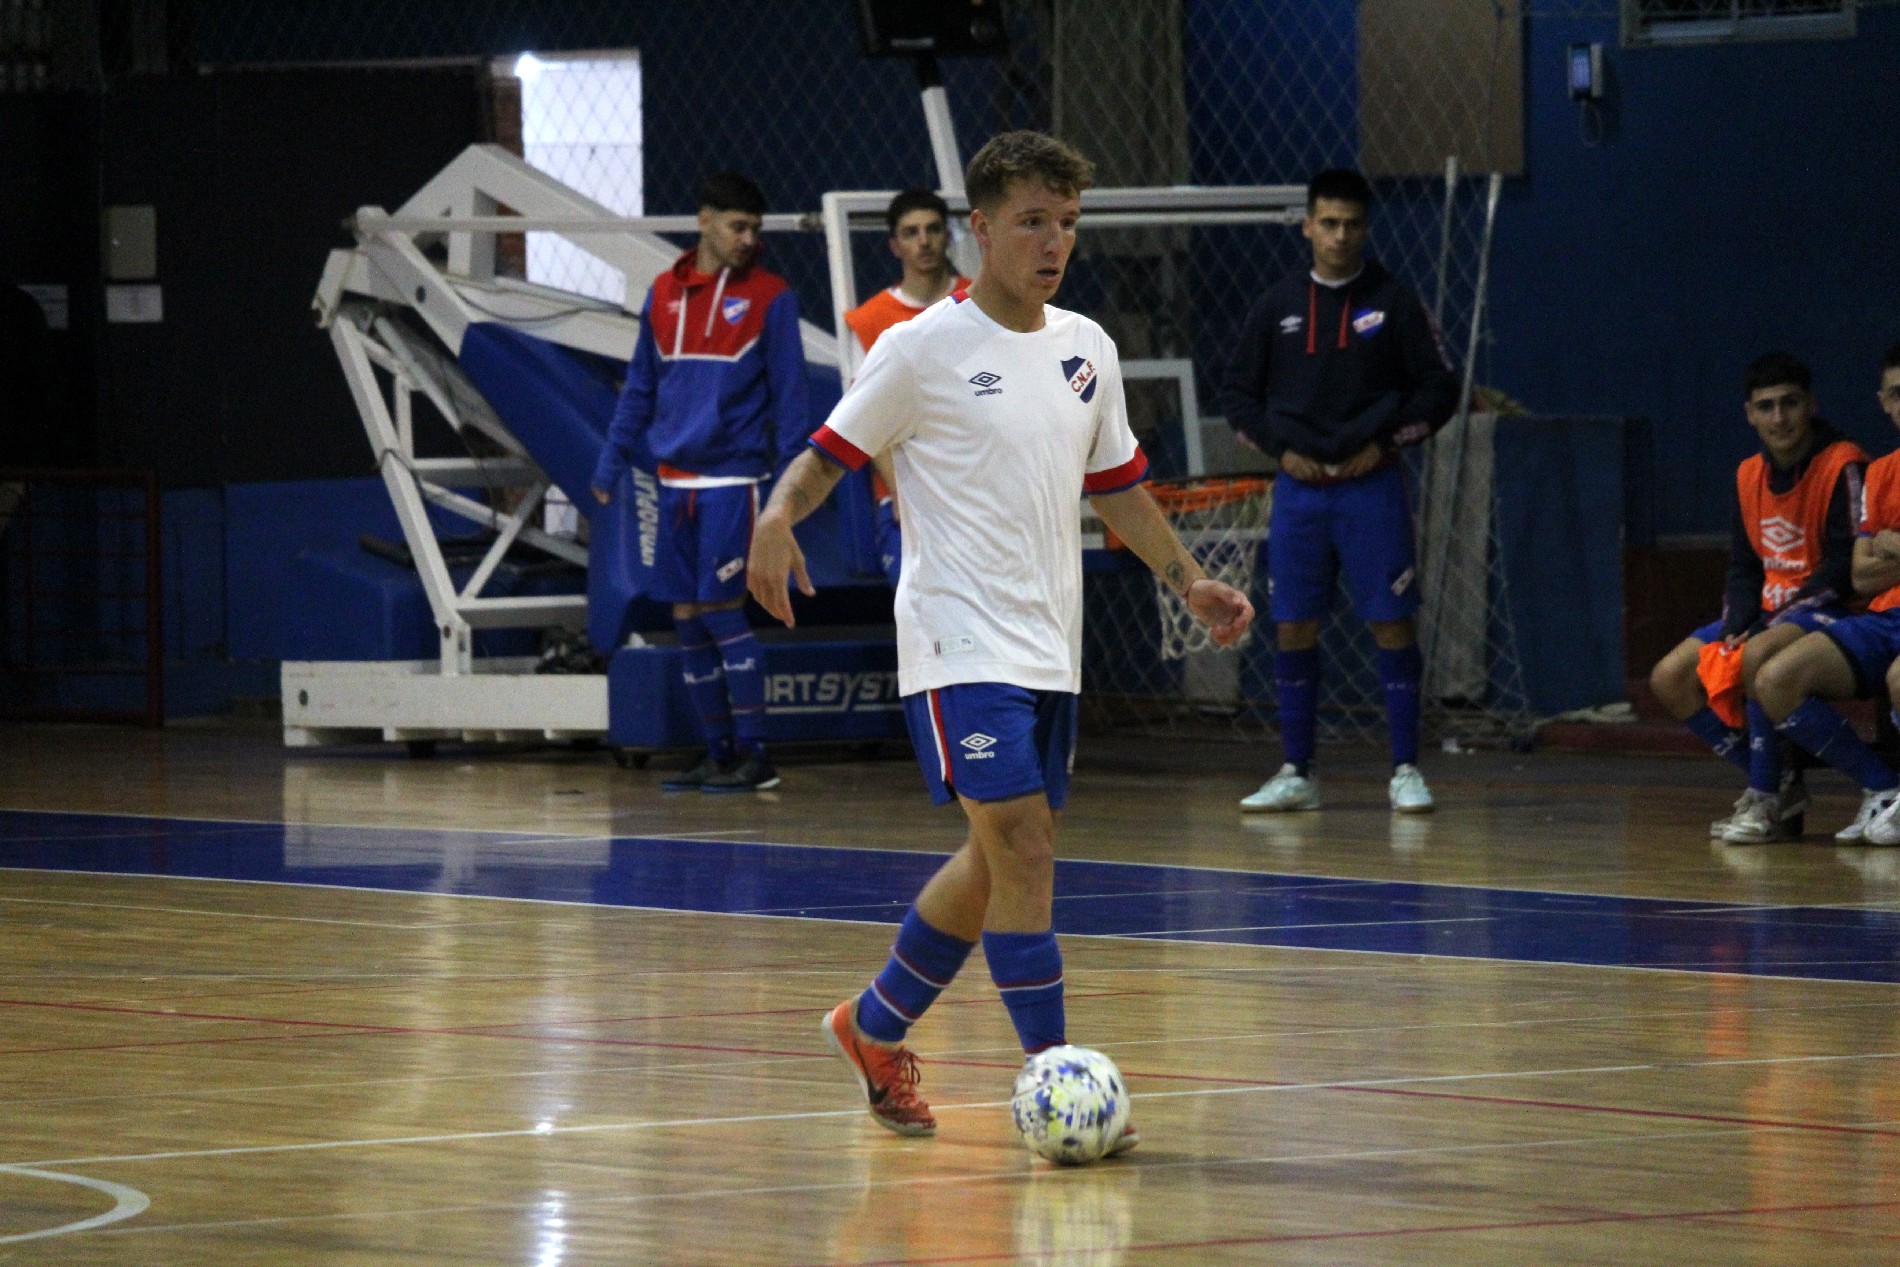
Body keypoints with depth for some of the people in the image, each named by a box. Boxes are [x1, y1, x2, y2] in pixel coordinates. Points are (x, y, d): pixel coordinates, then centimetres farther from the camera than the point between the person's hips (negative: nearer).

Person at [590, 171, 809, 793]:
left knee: (720, 611, -9)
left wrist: (791, 475, -9)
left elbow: (789, 392, -3)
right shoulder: (664, 293, 10)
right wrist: (610, 463, 15)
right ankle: (718, 753, 13)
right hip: (676, 479, 5)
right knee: (687, 619, 5)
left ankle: (754, 754, -3)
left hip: (733, 478, -5)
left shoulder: (769, 297, -2)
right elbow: (641, 388, 18)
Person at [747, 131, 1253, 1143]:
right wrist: (777, 518, -23)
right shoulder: (923, 349, -7)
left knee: (997, 860, 12)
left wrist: (1186, 579, 13)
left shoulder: (1084, 349, 11)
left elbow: (1116, 484, 22)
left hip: (1049, 650, 7)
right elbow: (832, 452, -3)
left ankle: (874, 1028, 30)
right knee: (1023, 847, -16)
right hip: (961, 644, -7)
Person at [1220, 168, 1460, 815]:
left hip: (1370, 487, -3)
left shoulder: (1393, 301, 1)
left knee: (1392, 624, -4)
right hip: (1299, 488, 3)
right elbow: (1239, 393, 13)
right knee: (1293, 627, 3)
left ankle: (1405, 769, 0)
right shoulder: (1277, 307, 7)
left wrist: (1386, 443, -7)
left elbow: (1440, 389, 1)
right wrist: (1280, 447, -1)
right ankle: (1297, 773, 10)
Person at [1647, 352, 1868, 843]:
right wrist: (1735, 625, -6)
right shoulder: (1750, 475, 10)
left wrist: (1775, 621, -20)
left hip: (1827, 611, -9)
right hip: (1769, 613, 9)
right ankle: (1778, 786, 0)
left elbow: (1846, 569, -18)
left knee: (1758, 657, -37)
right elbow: (1743, 568, 14)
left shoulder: (1843, 466, -14)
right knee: (1670, 678, -3)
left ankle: (1767, 802, -25)